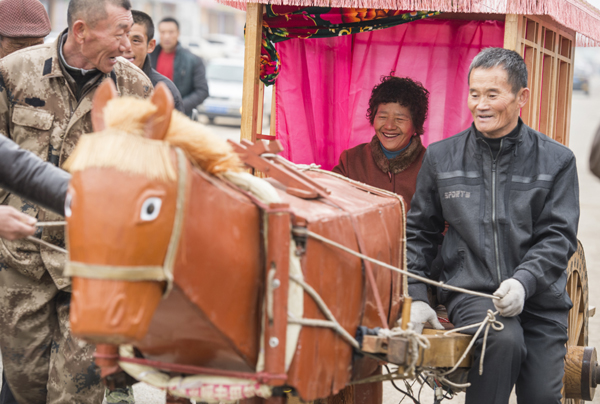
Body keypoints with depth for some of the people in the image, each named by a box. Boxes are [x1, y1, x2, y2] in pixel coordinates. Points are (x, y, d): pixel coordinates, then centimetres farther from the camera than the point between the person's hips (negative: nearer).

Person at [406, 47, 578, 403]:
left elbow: (559, 237, 0)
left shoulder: (556, 160, 6)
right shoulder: (441, 157, 10)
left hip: (540, 298, 1)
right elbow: (419, 231, 16)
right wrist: (417, 296, 4)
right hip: (470, 290, -1)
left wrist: (523, 282, -18)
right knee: (504, 339, -32)